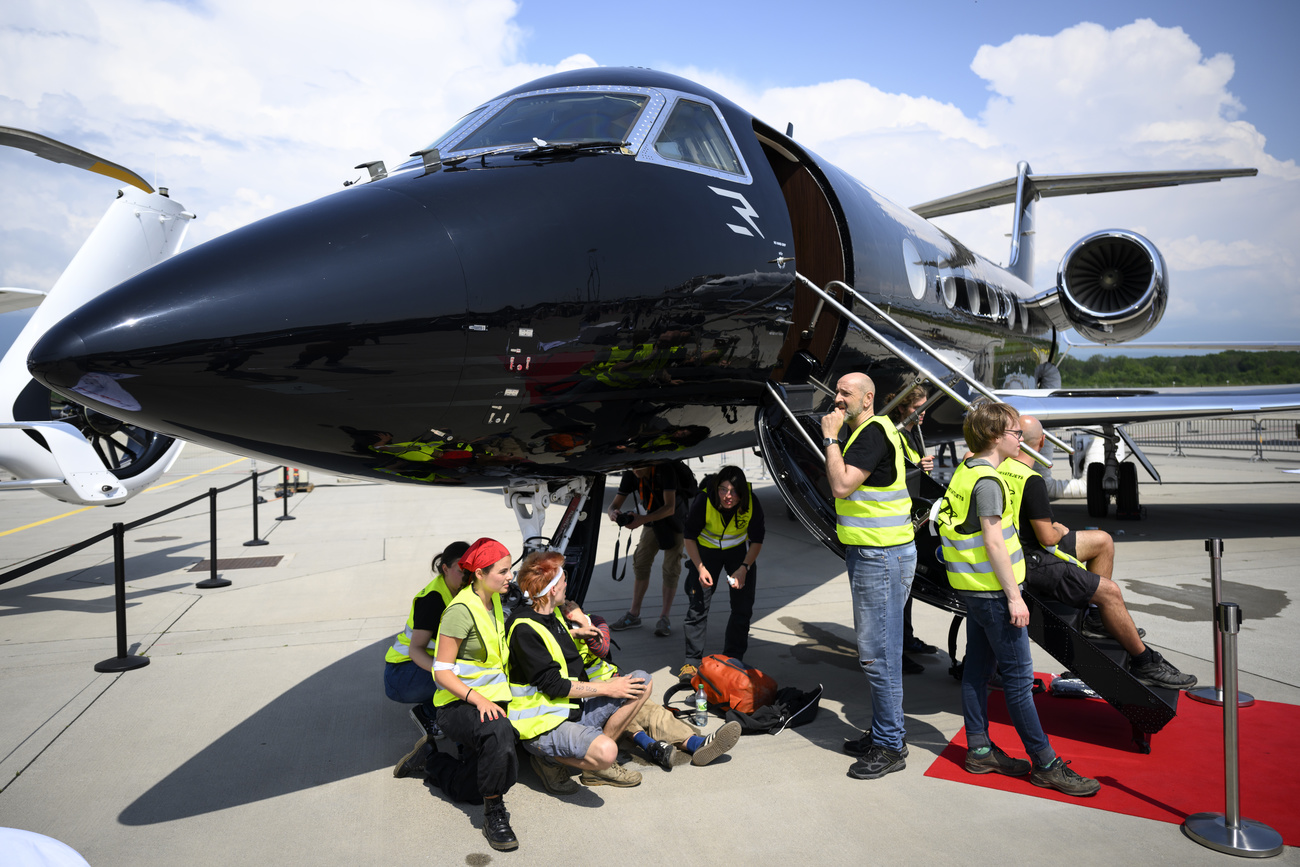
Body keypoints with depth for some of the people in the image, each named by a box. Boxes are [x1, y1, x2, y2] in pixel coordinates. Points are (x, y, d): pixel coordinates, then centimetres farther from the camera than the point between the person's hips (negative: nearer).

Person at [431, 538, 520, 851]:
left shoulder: (493, 601, 8)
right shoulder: (461, 611, -17)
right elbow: (442, 672, -17)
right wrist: (477, 698, -29)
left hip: (489, 699, 9)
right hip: (457, 704, -9)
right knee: (499, 731, -37)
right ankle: (493, 814, -21)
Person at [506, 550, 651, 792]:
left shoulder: (554, 614, 11)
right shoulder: (524, 629, -19)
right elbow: (552, 685, -20)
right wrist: (607, 688, -15)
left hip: (575, 710, 10)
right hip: (543, 724, -10)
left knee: (641, 682, 1)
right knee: (606, 752, -35)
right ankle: (548, 758, -5)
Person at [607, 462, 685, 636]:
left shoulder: (665, 470, -34)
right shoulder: (631, 476, -17)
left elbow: (670, 508, -38)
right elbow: (615, 504, -13)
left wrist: (642, 519, -49)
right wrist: (613, 513, -38)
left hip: (675, 519, -5)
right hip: (652, 521, 5)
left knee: (671, 568, -8)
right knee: (640, 563, 2)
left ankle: (664, 618, -1)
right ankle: (634, 615, 9)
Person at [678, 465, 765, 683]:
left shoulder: (752, 504, -27)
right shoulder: (704, 501, -31)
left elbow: (757, 541, -11)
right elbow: (690, 536, -15)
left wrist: (744, 568, -21)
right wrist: (700, 568, -20)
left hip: (739, 551, 2)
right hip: (706, 549, -2)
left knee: (743, 606, 0)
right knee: (697, 605, -8)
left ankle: (733, 659, 15)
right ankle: (692, 661, -1)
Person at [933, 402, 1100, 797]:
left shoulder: (965, 471, 11)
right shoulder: (987, 480, -19)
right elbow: (994, 543, -22)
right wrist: (1014, 596, -19)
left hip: (975, 588, 10)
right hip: (993, 590, -10)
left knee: (977, 667, 14)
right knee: (1018, 677, -2)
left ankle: (979, 749, 23)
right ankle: (1045, 763, 7)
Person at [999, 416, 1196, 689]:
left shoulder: (999, 467, 0)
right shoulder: (1031, 481, -25)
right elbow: (1048, 538, -22)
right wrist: (1061, 530, 0)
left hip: (1021, 549, 10)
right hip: (1032, 566, -10)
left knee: (1103, 541, 17)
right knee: (1110, 591, -10)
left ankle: (1098, 621, 23)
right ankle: (1145, 664, 5)